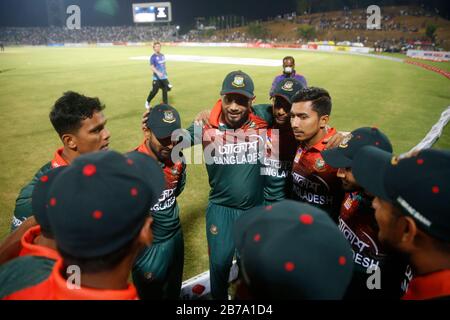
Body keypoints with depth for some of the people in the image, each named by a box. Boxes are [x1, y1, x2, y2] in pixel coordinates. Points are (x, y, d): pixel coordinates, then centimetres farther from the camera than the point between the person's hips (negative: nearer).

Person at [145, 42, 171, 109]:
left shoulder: (162, 55, 10)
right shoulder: (153, 57, -10)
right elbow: (152, 67, -20)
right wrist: (157, 72, -35)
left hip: (164, 77, 6)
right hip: (156, 78, -6)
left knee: (165, 90, 4)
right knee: (154, 91, -4)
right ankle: (148, 102, 21)